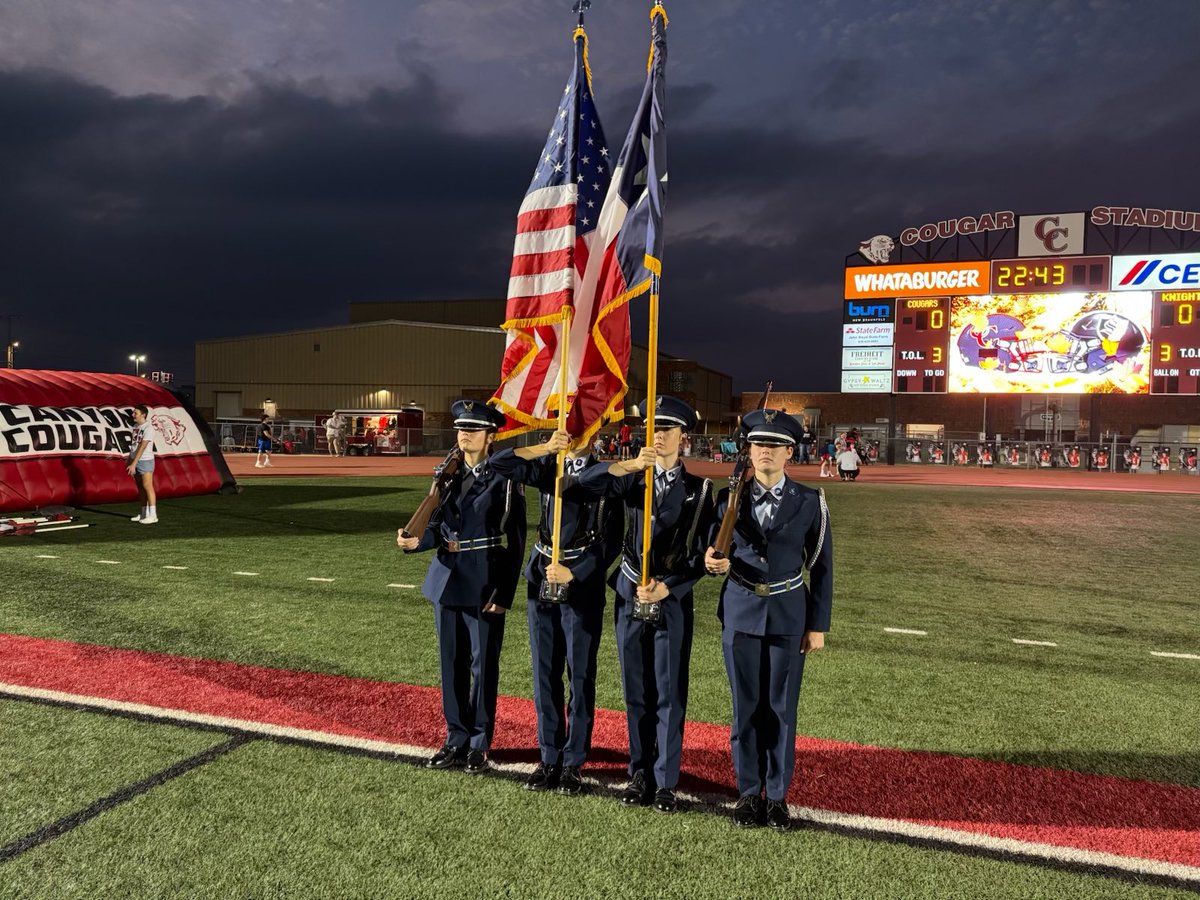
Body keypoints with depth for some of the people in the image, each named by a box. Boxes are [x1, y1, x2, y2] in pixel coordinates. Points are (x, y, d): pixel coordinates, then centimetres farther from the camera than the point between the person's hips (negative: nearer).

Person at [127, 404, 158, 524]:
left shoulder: (148, 428, -14)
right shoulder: (136, 426, 11)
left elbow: (142, 447, -20)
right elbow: (133, 444, 18)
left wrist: (133, 464, -22)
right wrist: (129, 458, 18)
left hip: (145, 461, -8)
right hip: (135, 461, 8)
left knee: (147, 486, -8)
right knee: (140, 488, 11)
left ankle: (153, 515, -6)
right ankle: (144, 513, 17)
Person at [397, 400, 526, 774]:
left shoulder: (504, 479, -8)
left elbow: (515, 543, -8)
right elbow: (437, 527, 10)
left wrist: (503, 594, -12)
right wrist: (416, 541, -12)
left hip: (484, 585, -5)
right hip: (446, 579, 5)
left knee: (483, 664, 6)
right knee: (452, 662, 13)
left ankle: (479, 744, 20)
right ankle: (456, 738, 28)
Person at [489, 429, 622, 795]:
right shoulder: (549, 467, 7)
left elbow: (610, 541, -8)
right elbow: (498, 464, -4)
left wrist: (573, 574, -14)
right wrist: (543, 448, -14)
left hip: (583, 585, -4)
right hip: (542, 580, 4)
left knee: (580, 675, 4)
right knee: (545, 673, 10)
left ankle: (573, 764, 16)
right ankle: (549, 759, 22)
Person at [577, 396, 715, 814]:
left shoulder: (699, 488, -1)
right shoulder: (632, 478, 3)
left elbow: (704, 553, -4)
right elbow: (587, 481, -15)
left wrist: (667, 588, -15)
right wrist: (629, 465, -30)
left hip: (673, 598, -2)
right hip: (630, 595, 2)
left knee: (670, 693, 4)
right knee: (636, 691, 12)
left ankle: (665, 781, 15)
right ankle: (640, 773, 25)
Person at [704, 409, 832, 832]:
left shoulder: (810, 502, -4)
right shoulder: (730, 498, 0)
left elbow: (821, 567, 0)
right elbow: (716, 553, 7)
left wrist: (818, 625, 0)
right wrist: (715, 563, -18)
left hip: (788, 616, -1)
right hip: (740, 613, 1)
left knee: (781, 708, 7)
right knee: (746, 706, 9)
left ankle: (777, 796, 23)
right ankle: (749, 792, 24)